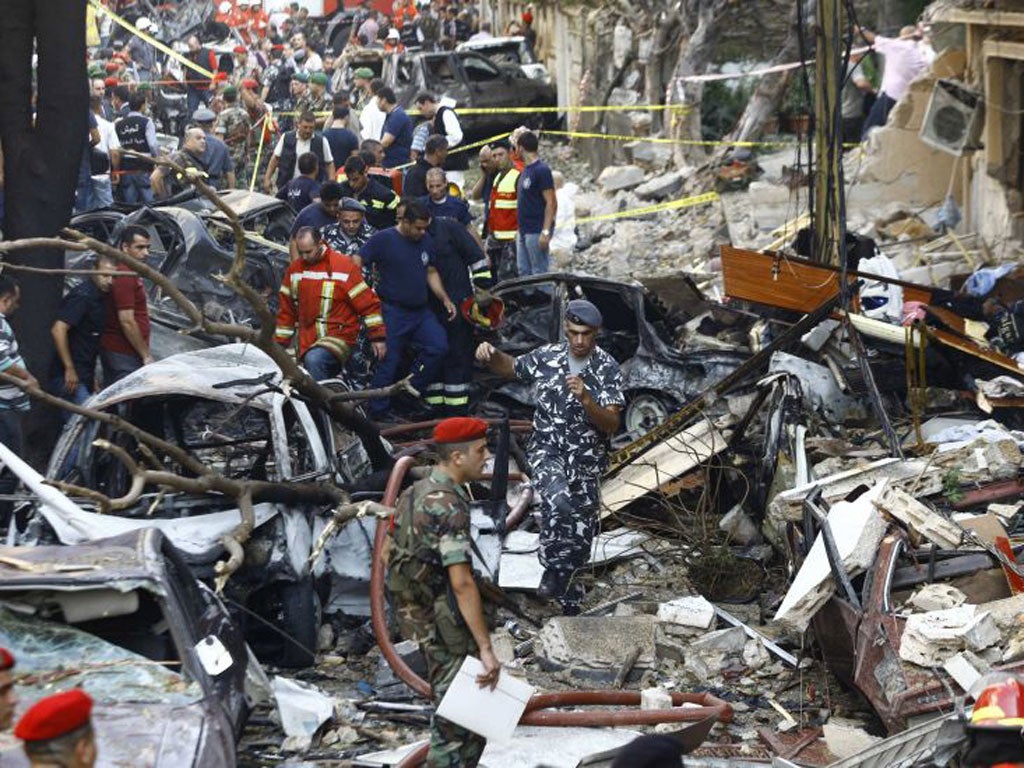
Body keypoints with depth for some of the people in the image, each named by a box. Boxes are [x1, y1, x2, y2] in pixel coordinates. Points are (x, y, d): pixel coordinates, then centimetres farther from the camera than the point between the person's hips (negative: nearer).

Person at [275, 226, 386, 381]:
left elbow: (368, 303, -7)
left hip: (340, 337, -6)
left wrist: (377, 337, -9)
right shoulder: (295, 269, 9)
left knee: (314, 360, -33)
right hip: (308, 342, 6)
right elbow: (286, 310, 18)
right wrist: (279, 344, 16)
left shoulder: (345, 266, -8)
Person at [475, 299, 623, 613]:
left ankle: (567, 589, 32)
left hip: (587, 460, 1)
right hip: (547, 450, 0)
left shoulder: (607, 369, -11)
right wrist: (490, 355, -6)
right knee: (559, 502, -31)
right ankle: (554, 568, -13)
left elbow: (612, 425, -17)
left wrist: (585, 399, -35)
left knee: (580, 530, 9)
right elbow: (510, 367, 16)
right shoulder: (546, 357, -4)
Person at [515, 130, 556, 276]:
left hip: (536, 231, -9)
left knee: (539, 273, -6)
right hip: (523, 231, 9)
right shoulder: (525, 170, 15)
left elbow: (551, 203, -17)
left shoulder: (541, 170, -13)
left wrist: (546, 231, -22)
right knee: (524, 272, 11)